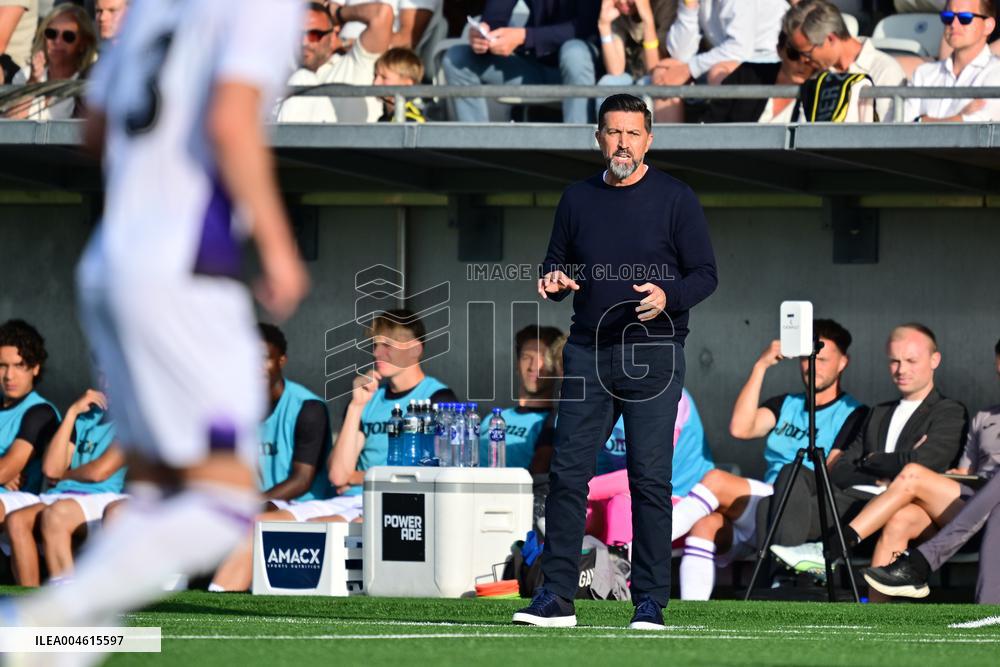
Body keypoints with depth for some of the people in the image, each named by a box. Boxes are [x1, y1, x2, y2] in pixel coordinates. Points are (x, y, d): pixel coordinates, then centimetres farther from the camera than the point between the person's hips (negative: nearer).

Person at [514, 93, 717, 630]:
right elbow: (556, 264, 21)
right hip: (587, 354, 3)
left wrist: (668, 295, -20)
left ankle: (649, 602, 0)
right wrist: (553, 280, -4)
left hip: (653, 357, -3)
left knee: (649, 479, -4)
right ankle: (556, 597, 2)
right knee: (568, 472, -2)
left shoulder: (675, 199, 1)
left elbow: (705, 274, 0)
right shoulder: (577, 199, 12)